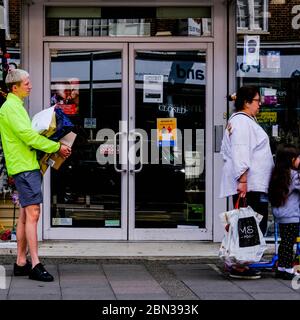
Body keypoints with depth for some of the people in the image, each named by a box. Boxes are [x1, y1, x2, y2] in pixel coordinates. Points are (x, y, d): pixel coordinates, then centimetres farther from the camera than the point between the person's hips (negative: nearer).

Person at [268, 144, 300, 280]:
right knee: (289, 242, -4)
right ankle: (288, 269, -2)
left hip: (280, 216, 8)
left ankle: (281, 268, 18)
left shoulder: (276, 175, 9)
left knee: (284, 242, 14)